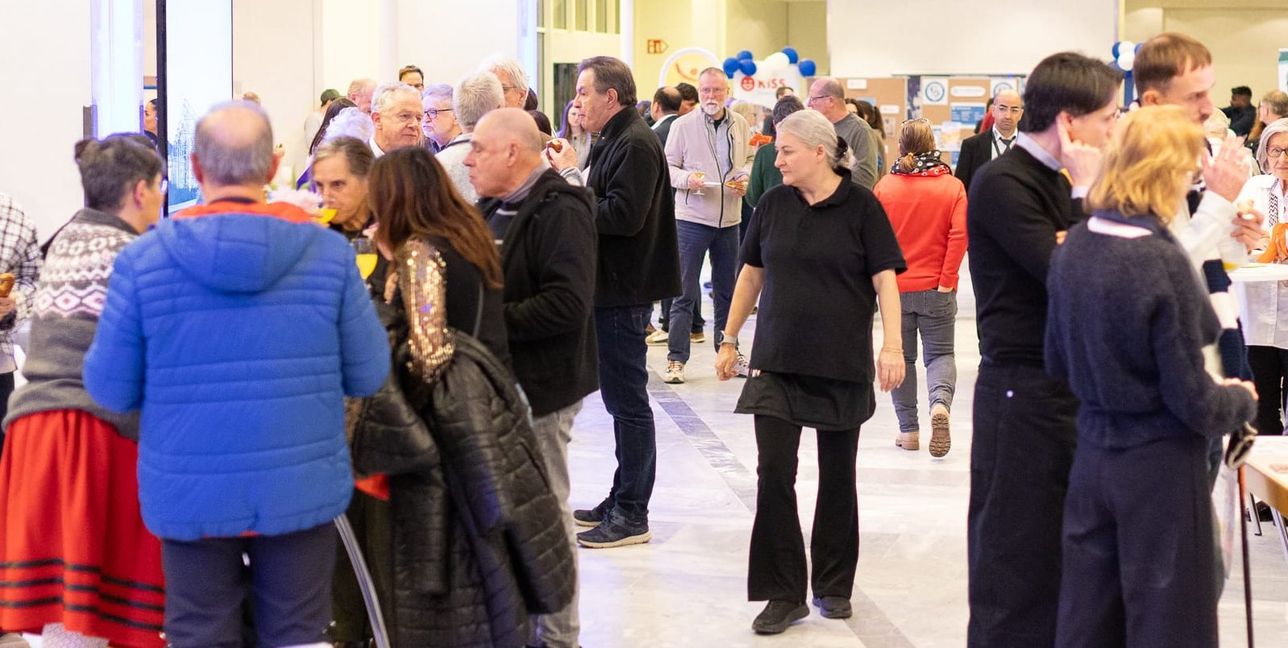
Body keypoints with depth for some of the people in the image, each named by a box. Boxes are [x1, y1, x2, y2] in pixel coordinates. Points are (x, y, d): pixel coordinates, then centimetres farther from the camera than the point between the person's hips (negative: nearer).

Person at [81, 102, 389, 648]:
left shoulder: (142, 260, -9)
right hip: (302, 489, 1)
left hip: (191, 494, 0)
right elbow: (368, 376, -2)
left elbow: (110, 389, -4)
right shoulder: (329, 252, -7)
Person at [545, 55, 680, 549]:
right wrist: (573, 174, 2)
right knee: (622, 397, 16)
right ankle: (621, 501, 25)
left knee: (627, 400, -4)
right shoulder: (616, 141, 16)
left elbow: (623, 216, -26)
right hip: (614, 287, 11)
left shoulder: (634, 145, -16)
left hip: (625, 290, -11)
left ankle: (632, 516, 2)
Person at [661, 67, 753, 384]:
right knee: (684, 292, -4)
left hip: (729, 218, 4)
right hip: (692, 218, -4)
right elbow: (668, 166, 0)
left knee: (727, 290, 14)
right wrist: (687, 178, -19)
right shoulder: (683, 125, -4)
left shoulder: (740, 125, 6)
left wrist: (744, 178, -3)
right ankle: (676, 359, -1)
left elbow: (748, 160, 18)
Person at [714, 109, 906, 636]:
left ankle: (833, 586, 25)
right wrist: (730, 339, 12)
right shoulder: (774, 204, 4)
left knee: (837, 476, 10)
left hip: (842, 363, -2)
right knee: (773, 473, -7)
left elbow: (885, 280, -7)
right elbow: (751, 274, 12)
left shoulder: (861, 207, -6)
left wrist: (891, 345, -17)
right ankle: (784, 593, 1)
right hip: (777, 361, 2)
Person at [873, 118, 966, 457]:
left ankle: (909, 430, 13)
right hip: (937, 289, 0)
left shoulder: (885, 186, -4)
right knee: (940, 353, 10)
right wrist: (947, 278, -7)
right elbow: (959, 234, -12)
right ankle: (940, 402, -20)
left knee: (902, 356, 13)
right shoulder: (952, 186, -4)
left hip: (895, 288, 0)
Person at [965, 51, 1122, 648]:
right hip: (1022, 391, -8)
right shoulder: (1002, 184, -15)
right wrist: (1087, 193, -14)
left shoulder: (1057, 183, 13)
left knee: (1060, 547, 14)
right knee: (1017, 553, 0)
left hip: (1067, 384, 8)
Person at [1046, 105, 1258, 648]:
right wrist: (1241, 400, 4)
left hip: (1093, 457, 6)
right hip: (1159, 464, -6)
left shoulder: (1072, 247, -1)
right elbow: (1193, 401, -16)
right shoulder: (1161, 261, -21)